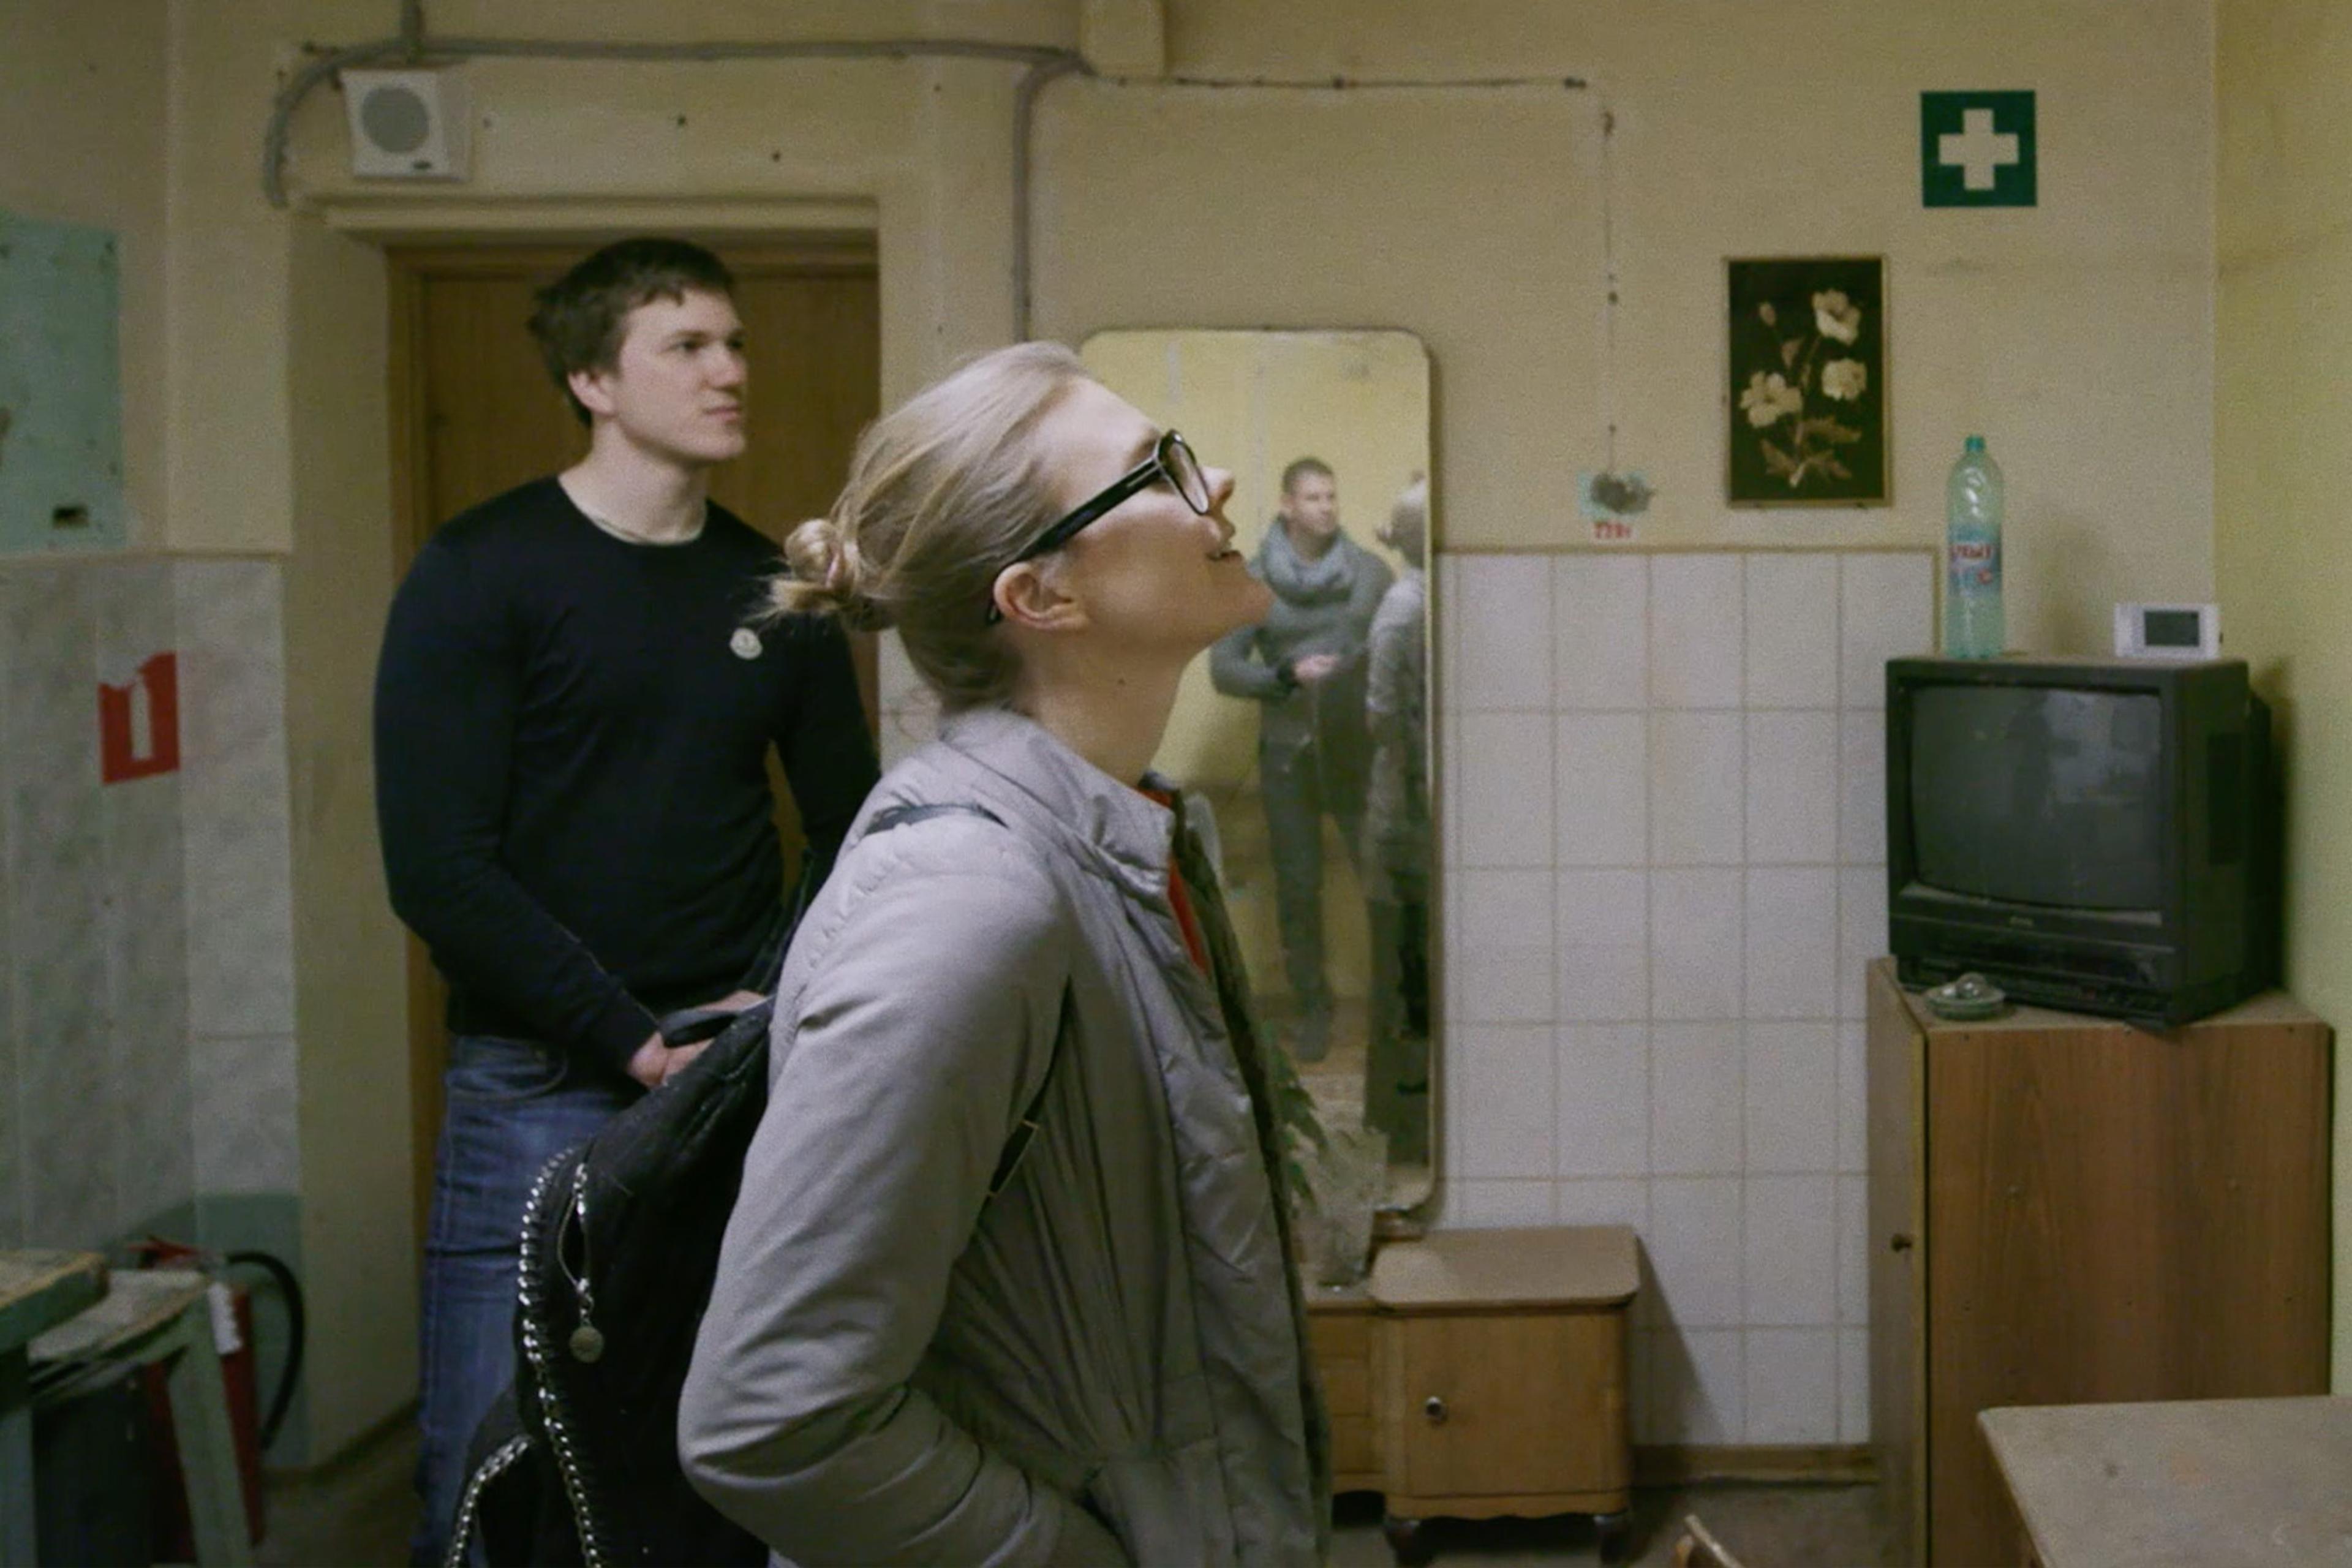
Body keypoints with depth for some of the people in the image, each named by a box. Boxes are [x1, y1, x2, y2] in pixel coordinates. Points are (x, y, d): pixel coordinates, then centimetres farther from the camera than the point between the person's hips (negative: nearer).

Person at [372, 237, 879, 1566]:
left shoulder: (778, 591, 8)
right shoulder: (481, 575, -5)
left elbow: (850, 834, 14)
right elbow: (441, 869, -11)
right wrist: (636, 1039, -15)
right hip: (541, 1086, -4)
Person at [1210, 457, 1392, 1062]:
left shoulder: (1370, 570, 0)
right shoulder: (1255, 580, -1)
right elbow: (1223, 668, -2)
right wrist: (1288, 676, -17)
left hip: (1361, 748, 0)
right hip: (1288, 753, 0)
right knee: (1298, 886, 8)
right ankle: (1311, 1008, 21)